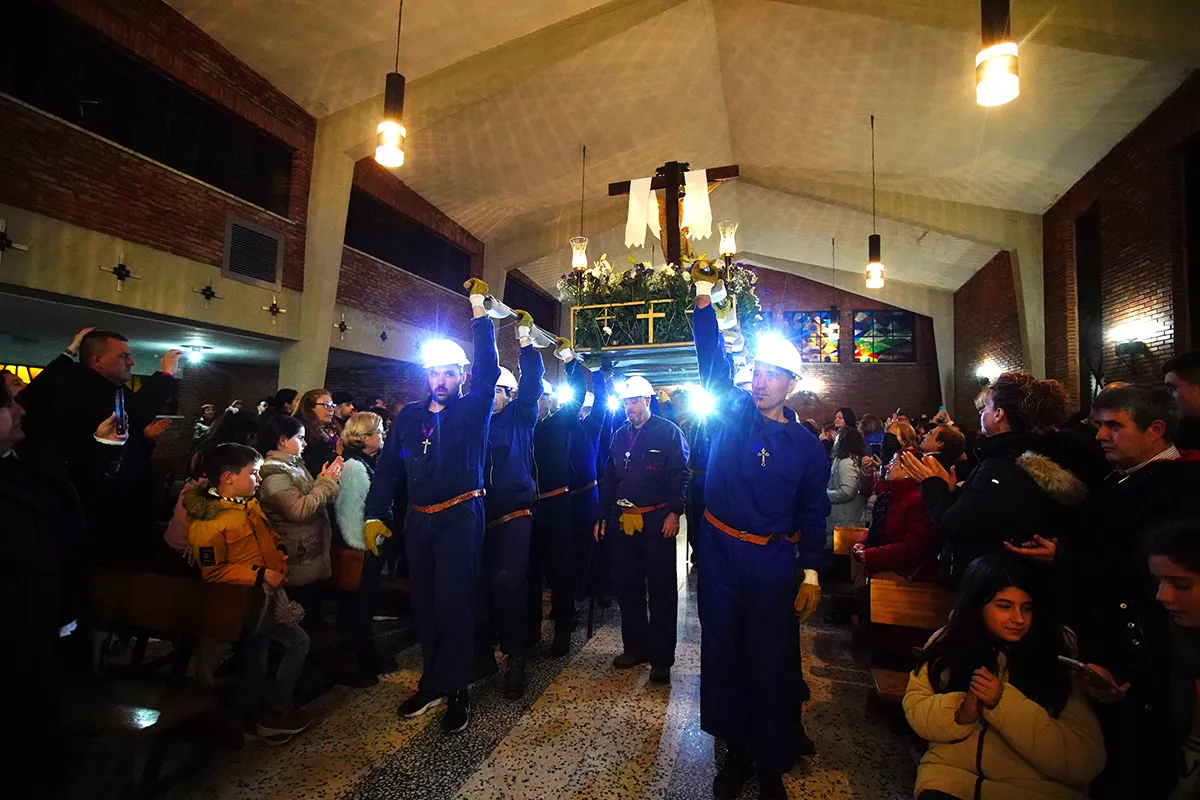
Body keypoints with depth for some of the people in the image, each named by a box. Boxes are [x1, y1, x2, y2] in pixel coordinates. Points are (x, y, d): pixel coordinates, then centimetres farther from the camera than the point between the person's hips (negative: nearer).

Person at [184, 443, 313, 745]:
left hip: (261, 595, 9)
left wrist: (280, 557, 2)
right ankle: (274, 713, 13)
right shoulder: (207, 519, -21)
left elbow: (269, 536, 19)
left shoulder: (247, 504, 5)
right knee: (298, 642, -2)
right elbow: (212, 571, -22)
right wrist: (260, 575, -24)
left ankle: (254, 720, 35)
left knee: (255, 657, 19)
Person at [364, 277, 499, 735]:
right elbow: (389, 466, 9)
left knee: (454, 603, -2)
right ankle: (432, 684, 27)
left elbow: (488, 370, -14)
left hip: (460, 517, -4)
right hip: (417, 520, 5)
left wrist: (479, 311, -13)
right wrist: (375, 514, 0)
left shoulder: (472, 409, -1)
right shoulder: (410, 415, 10)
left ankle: (454, 690, 12)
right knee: (425, 604, 13)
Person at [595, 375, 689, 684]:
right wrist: (602, 516, 12)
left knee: (661, 589, 3)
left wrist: (674, 512, -17)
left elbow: (680, 474, -9)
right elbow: (609, 478, 15)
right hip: (623, 520, 6)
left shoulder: (668, 432, -4)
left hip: (657, 520, -5)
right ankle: (635, 647, 28)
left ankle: (661, 657, 14)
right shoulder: (619, 435, 12)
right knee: (628, 587, 12)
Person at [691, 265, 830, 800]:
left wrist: (811, 574, -3)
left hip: (772, 560, -1)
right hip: (718, 551, 2)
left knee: (772, 661, 6)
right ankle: (736, 752, 32)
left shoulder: (807, 445, 0)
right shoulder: (732, 412, 1)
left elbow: (813, 513, 2)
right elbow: (713, 357, -7)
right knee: (722, 654, 12)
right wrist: (703, 300, -17)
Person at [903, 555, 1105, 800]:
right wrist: (960, 713, -17)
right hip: (950, 775, 0)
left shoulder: (1058, 653, -6)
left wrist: (1003, 702, -21)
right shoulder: (947, 644, 0)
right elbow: (914, 709, 2)